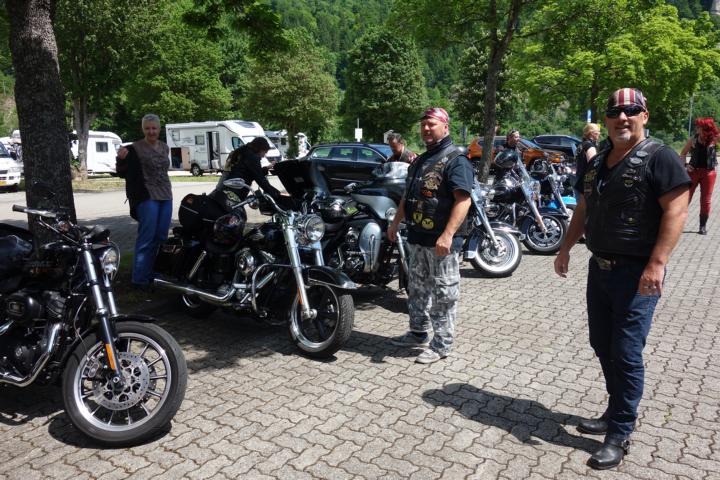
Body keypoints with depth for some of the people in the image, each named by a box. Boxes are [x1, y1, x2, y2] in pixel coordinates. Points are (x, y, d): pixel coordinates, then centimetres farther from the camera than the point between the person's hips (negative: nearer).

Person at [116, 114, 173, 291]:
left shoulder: (164, 147, 12)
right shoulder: (135, 148, -7)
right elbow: (122, 173, -8)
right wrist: (121, 160, -27)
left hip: (166, 196, 7)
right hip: (147, 197, -7)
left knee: (161, 237, 10)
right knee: (146, 238, -8)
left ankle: (154, 274, 21)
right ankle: (139, 279, -1)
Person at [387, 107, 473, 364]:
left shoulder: (455, 159, -11)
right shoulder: (420, 161, 18)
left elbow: (463, 199, -21)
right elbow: (407, 196, 26)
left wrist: (448, 234, -30)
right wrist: (395, 223, 23)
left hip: (441, 239, -9)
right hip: (417, 237, 9)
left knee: (443, 293, 0)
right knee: (417, 289, 18)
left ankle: (441, 344, 10)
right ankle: (419, 333, 32)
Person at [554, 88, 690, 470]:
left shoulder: (659, 157, -9)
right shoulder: (597, 162, 13)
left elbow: (676, 211, -16)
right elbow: (583, 209, 21)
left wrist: (657, 264, -23)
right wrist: (566, 248, 16)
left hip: (637, 273, -7)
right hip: (600, 268, 8)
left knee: (626, 354, -3)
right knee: (602, 346, 15)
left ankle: (619, 435, 10)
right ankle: (616, 412, 32)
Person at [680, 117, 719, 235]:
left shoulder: (714, 139, -5)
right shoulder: (693, 139, -3)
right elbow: (682, 154, 6)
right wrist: (685, 165, -7)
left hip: (709, 173, 0)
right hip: (693, 171, 0)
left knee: (705, 201, 5)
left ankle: (703, 226, 16)